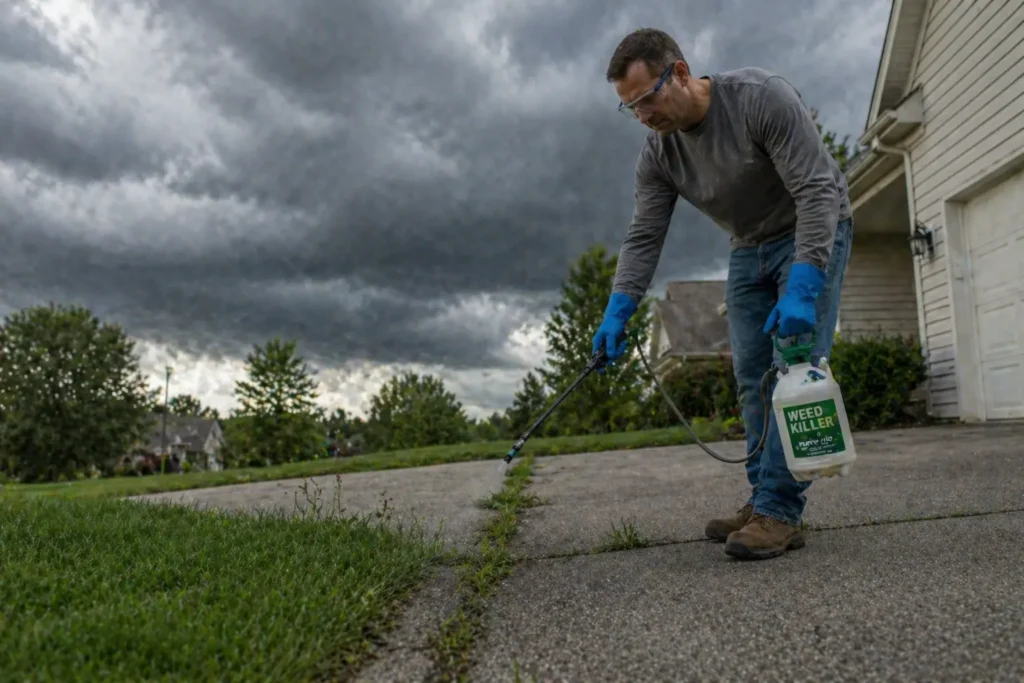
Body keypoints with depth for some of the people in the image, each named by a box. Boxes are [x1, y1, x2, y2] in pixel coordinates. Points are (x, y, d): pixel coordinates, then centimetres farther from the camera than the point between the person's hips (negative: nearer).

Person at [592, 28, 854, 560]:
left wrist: (802, 288, -37)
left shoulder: (762, 97, -26)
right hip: (748, 250, 6)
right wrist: (619, 310, -25)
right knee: (752, 378, 2)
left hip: (812, 233, -6)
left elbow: (818, 191, -28)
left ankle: (781, 511, -14)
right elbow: (643, 238, -11)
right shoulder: (657, 154, -9)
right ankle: (766, 500, 9)